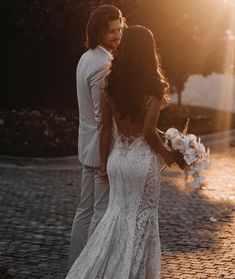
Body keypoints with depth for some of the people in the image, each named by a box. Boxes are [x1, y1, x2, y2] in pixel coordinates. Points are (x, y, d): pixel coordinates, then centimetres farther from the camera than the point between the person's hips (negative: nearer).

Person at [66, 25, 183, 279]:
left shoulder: (110, 84, -3)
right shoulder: (154, 87, -13)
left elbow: (105, 128, 0)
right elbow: (148, 131, -17)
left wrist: (104, 163, 10)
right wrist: (168, 156, -1)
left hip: (117, 158, 4)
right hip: (143, 160, -4)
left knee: (118, 212, 19)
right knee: (142, 219, 10)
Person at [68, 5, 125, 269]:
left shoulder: (86, 58, 11)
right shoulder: (103, 65, -20)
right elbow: (103, 116, -21)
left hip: (88, 148, 10)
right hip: (104, 148, -10)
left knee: (86, 208, 15)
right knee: (102, 213, -2)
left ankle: (76, 264, 22)